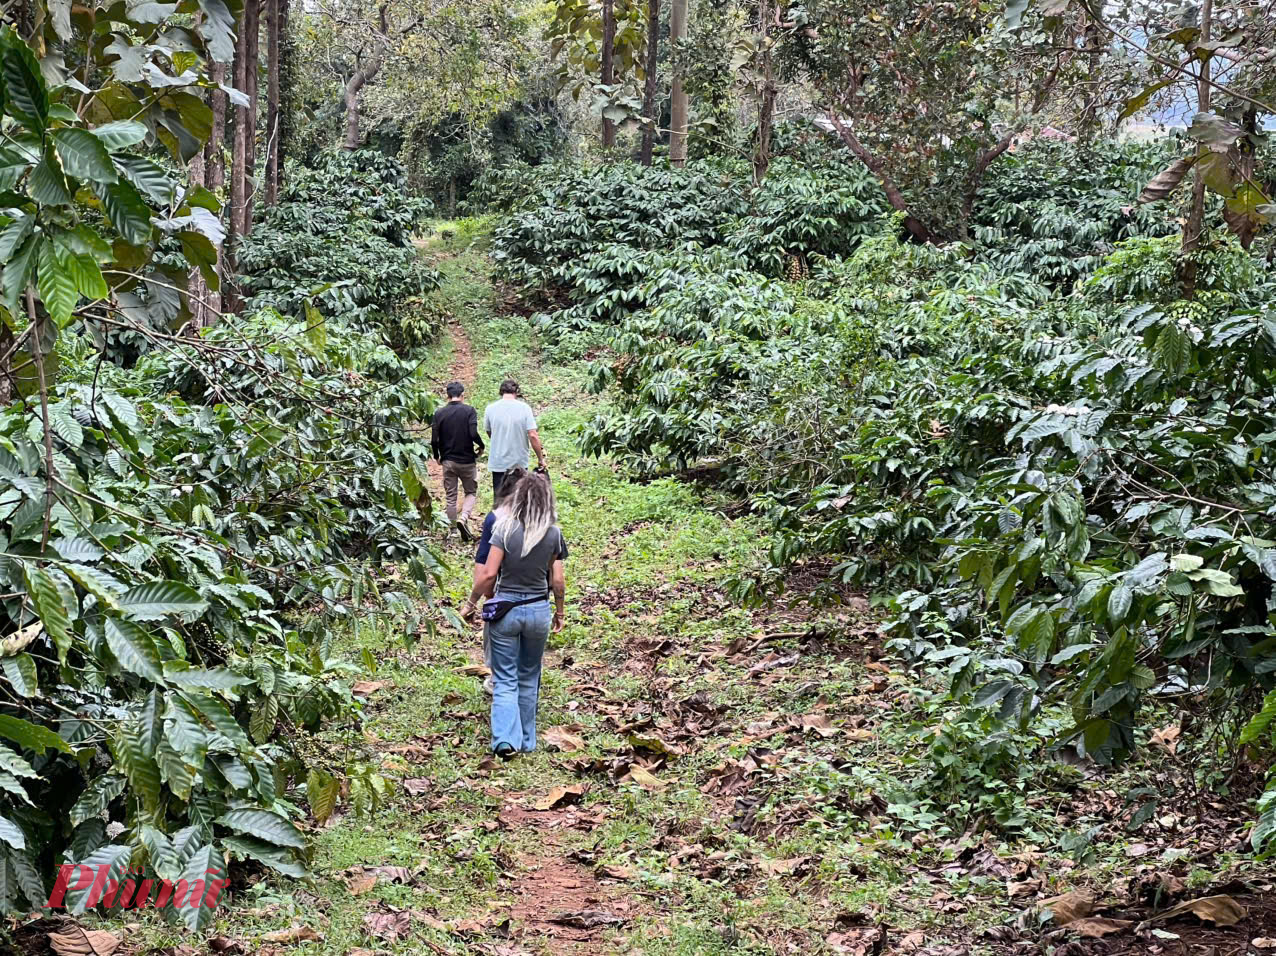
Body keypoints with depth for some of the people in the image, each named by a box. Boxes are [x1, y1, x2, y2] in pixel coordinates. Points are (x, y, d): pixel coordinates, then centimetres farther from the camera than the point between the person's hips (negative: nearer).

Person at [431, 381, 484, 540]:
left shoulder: (439, 414, -1)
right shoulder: (469, 411, -9)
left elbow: (434, 439, -3)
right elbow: (473, 433, -19)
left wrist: (437, 457, 13)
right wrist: (481, 446, 0)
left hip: (448, 461, 2)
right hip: (467, 460, -2)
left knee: (451, 497, 11)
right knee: (471, 492, 12)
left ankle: (452, 530, 14)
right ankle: (463, 519, -12)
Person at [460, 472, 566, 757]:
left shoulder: (504, 528, -12)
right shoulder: (553, 534, -6)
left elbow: (488, 574, -14)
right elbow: (558, 581, -3)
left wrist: (471, 602, 0)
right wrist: (560, 611, 13)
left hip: (505, 609, -2)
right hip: (539, 610, 2)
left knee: (505, 680, 5)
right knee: (529, 678, 18)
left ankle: (506, 739, -11)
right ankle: (526, 740, 24)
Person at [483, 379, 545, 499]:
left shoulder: (490, 409, -4)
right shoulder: (524, 408, -9)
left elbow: (489, 433, 9)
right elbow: (533, 436, -13)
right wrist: (541, 458, -3)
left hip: (498, 463, 1)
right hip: (520, 463, 0)